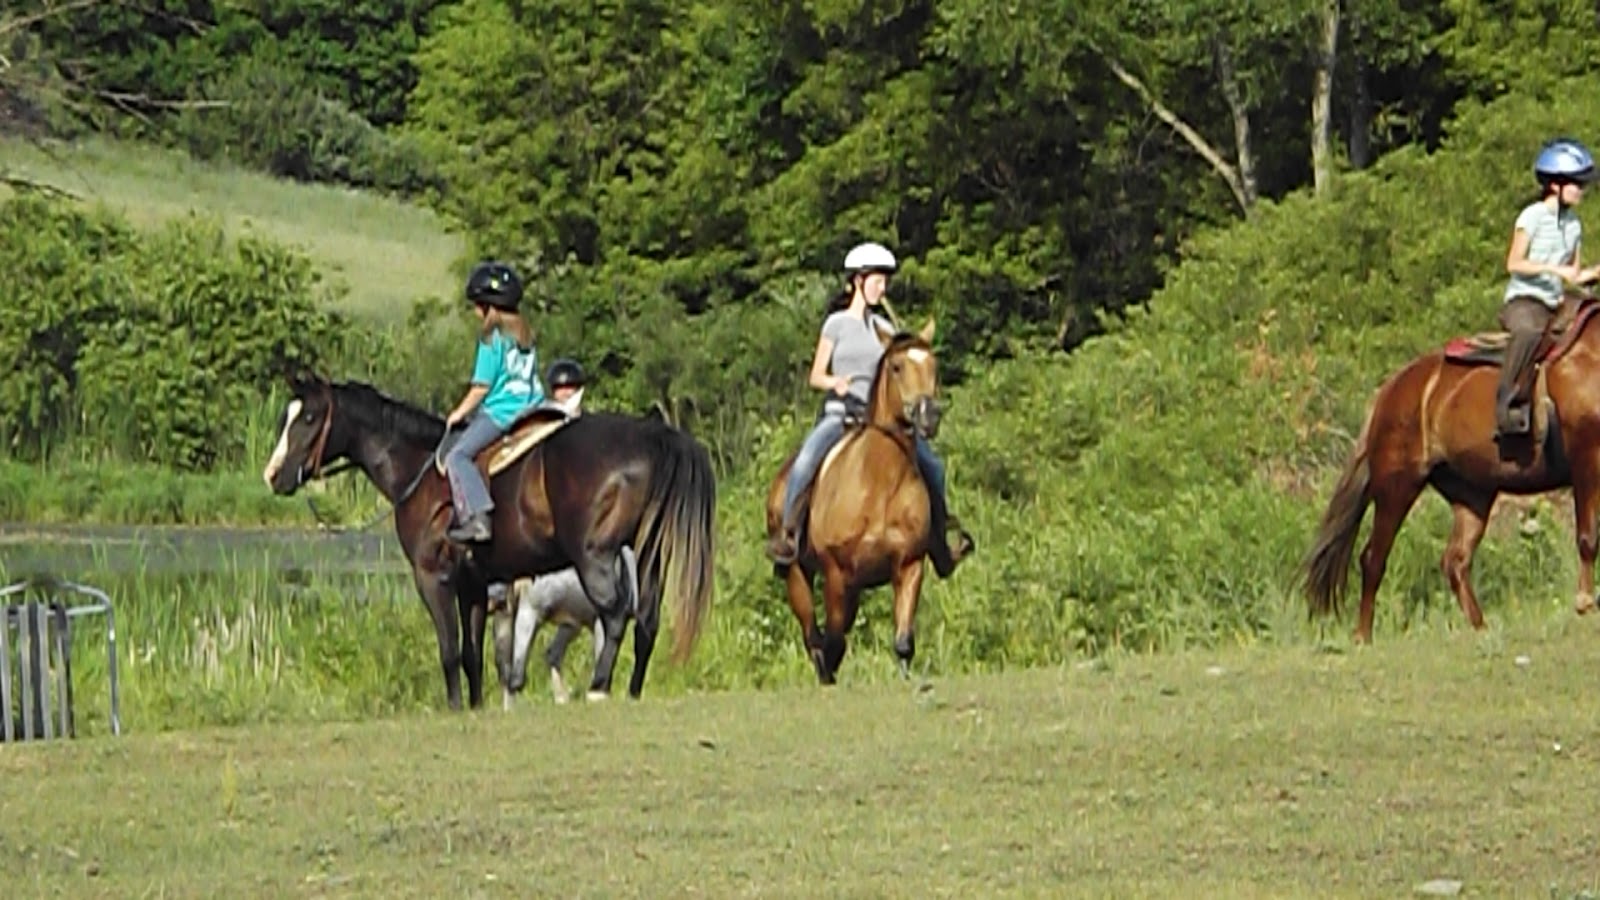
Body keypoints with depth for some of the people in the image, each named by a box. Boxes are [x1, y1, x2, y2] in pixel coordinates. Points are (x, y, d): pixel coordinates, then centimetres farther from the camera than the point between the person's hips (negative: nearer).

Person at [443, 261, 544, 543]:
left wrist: (460, 413, 2)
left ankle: (476, 515, -29)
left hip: (501, 411, -9)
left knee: (458, 456, -14)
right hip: (531, 408, 9)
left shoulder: (493, 338, -11)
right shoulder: (525, 334, 14)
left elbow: (482, 385, -11)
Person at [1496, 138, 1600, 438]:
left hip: (1554, 304, 8)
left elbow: (1573, 275, 20)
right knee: (1530, 332, -40)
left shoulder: (1573, 225, 15)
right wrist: (1555, 269, -21)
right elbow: (1514, 263, -13)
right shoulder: (1532, 216, -6)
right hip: (1522, 300, -8)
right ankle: (1508, 403, -45)